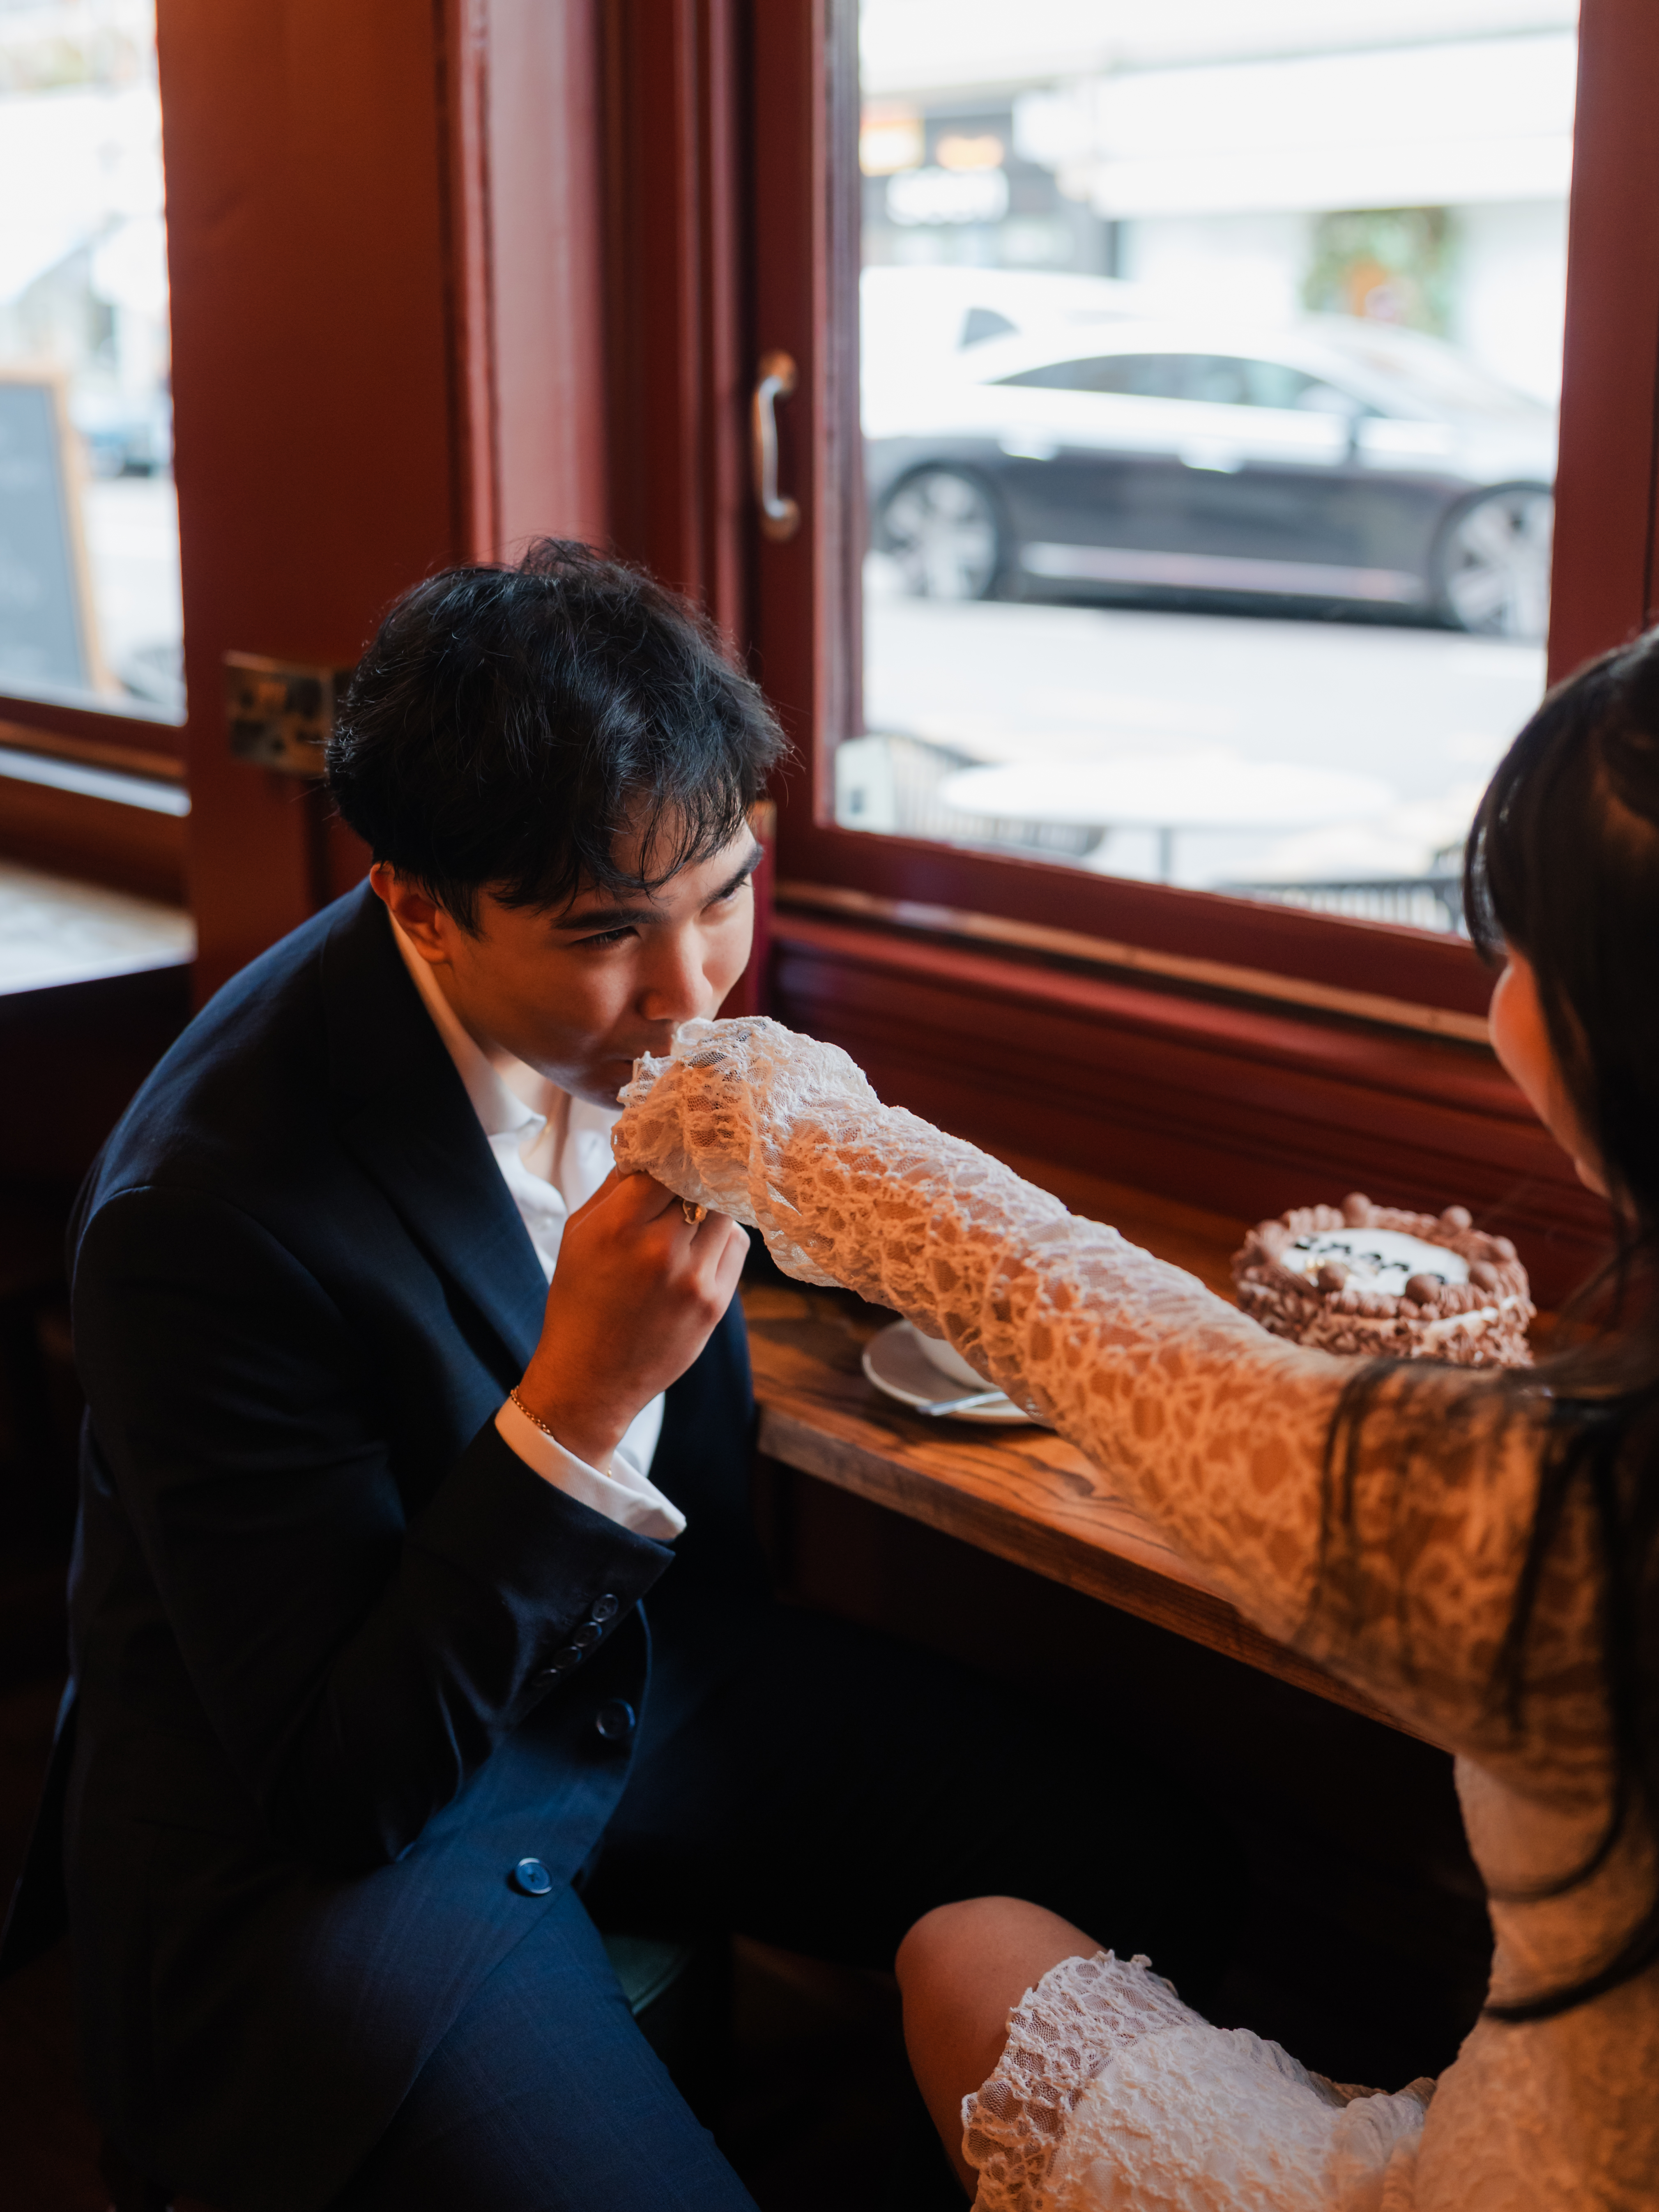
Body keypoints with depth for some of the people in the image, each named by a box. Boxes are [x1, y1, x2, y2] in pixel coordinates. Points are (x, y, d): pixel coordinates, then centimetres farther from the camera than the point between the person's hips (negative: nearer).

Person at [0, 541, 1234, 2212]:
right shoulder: (207, 1207, -31)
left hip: (652, 1676, 7)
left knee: (1130, 1873, -4)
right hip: (314, 1831, -6)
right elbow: (342, 1784, -25)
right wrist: (578, 1400, -36)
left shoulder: (631, 1009, -9)